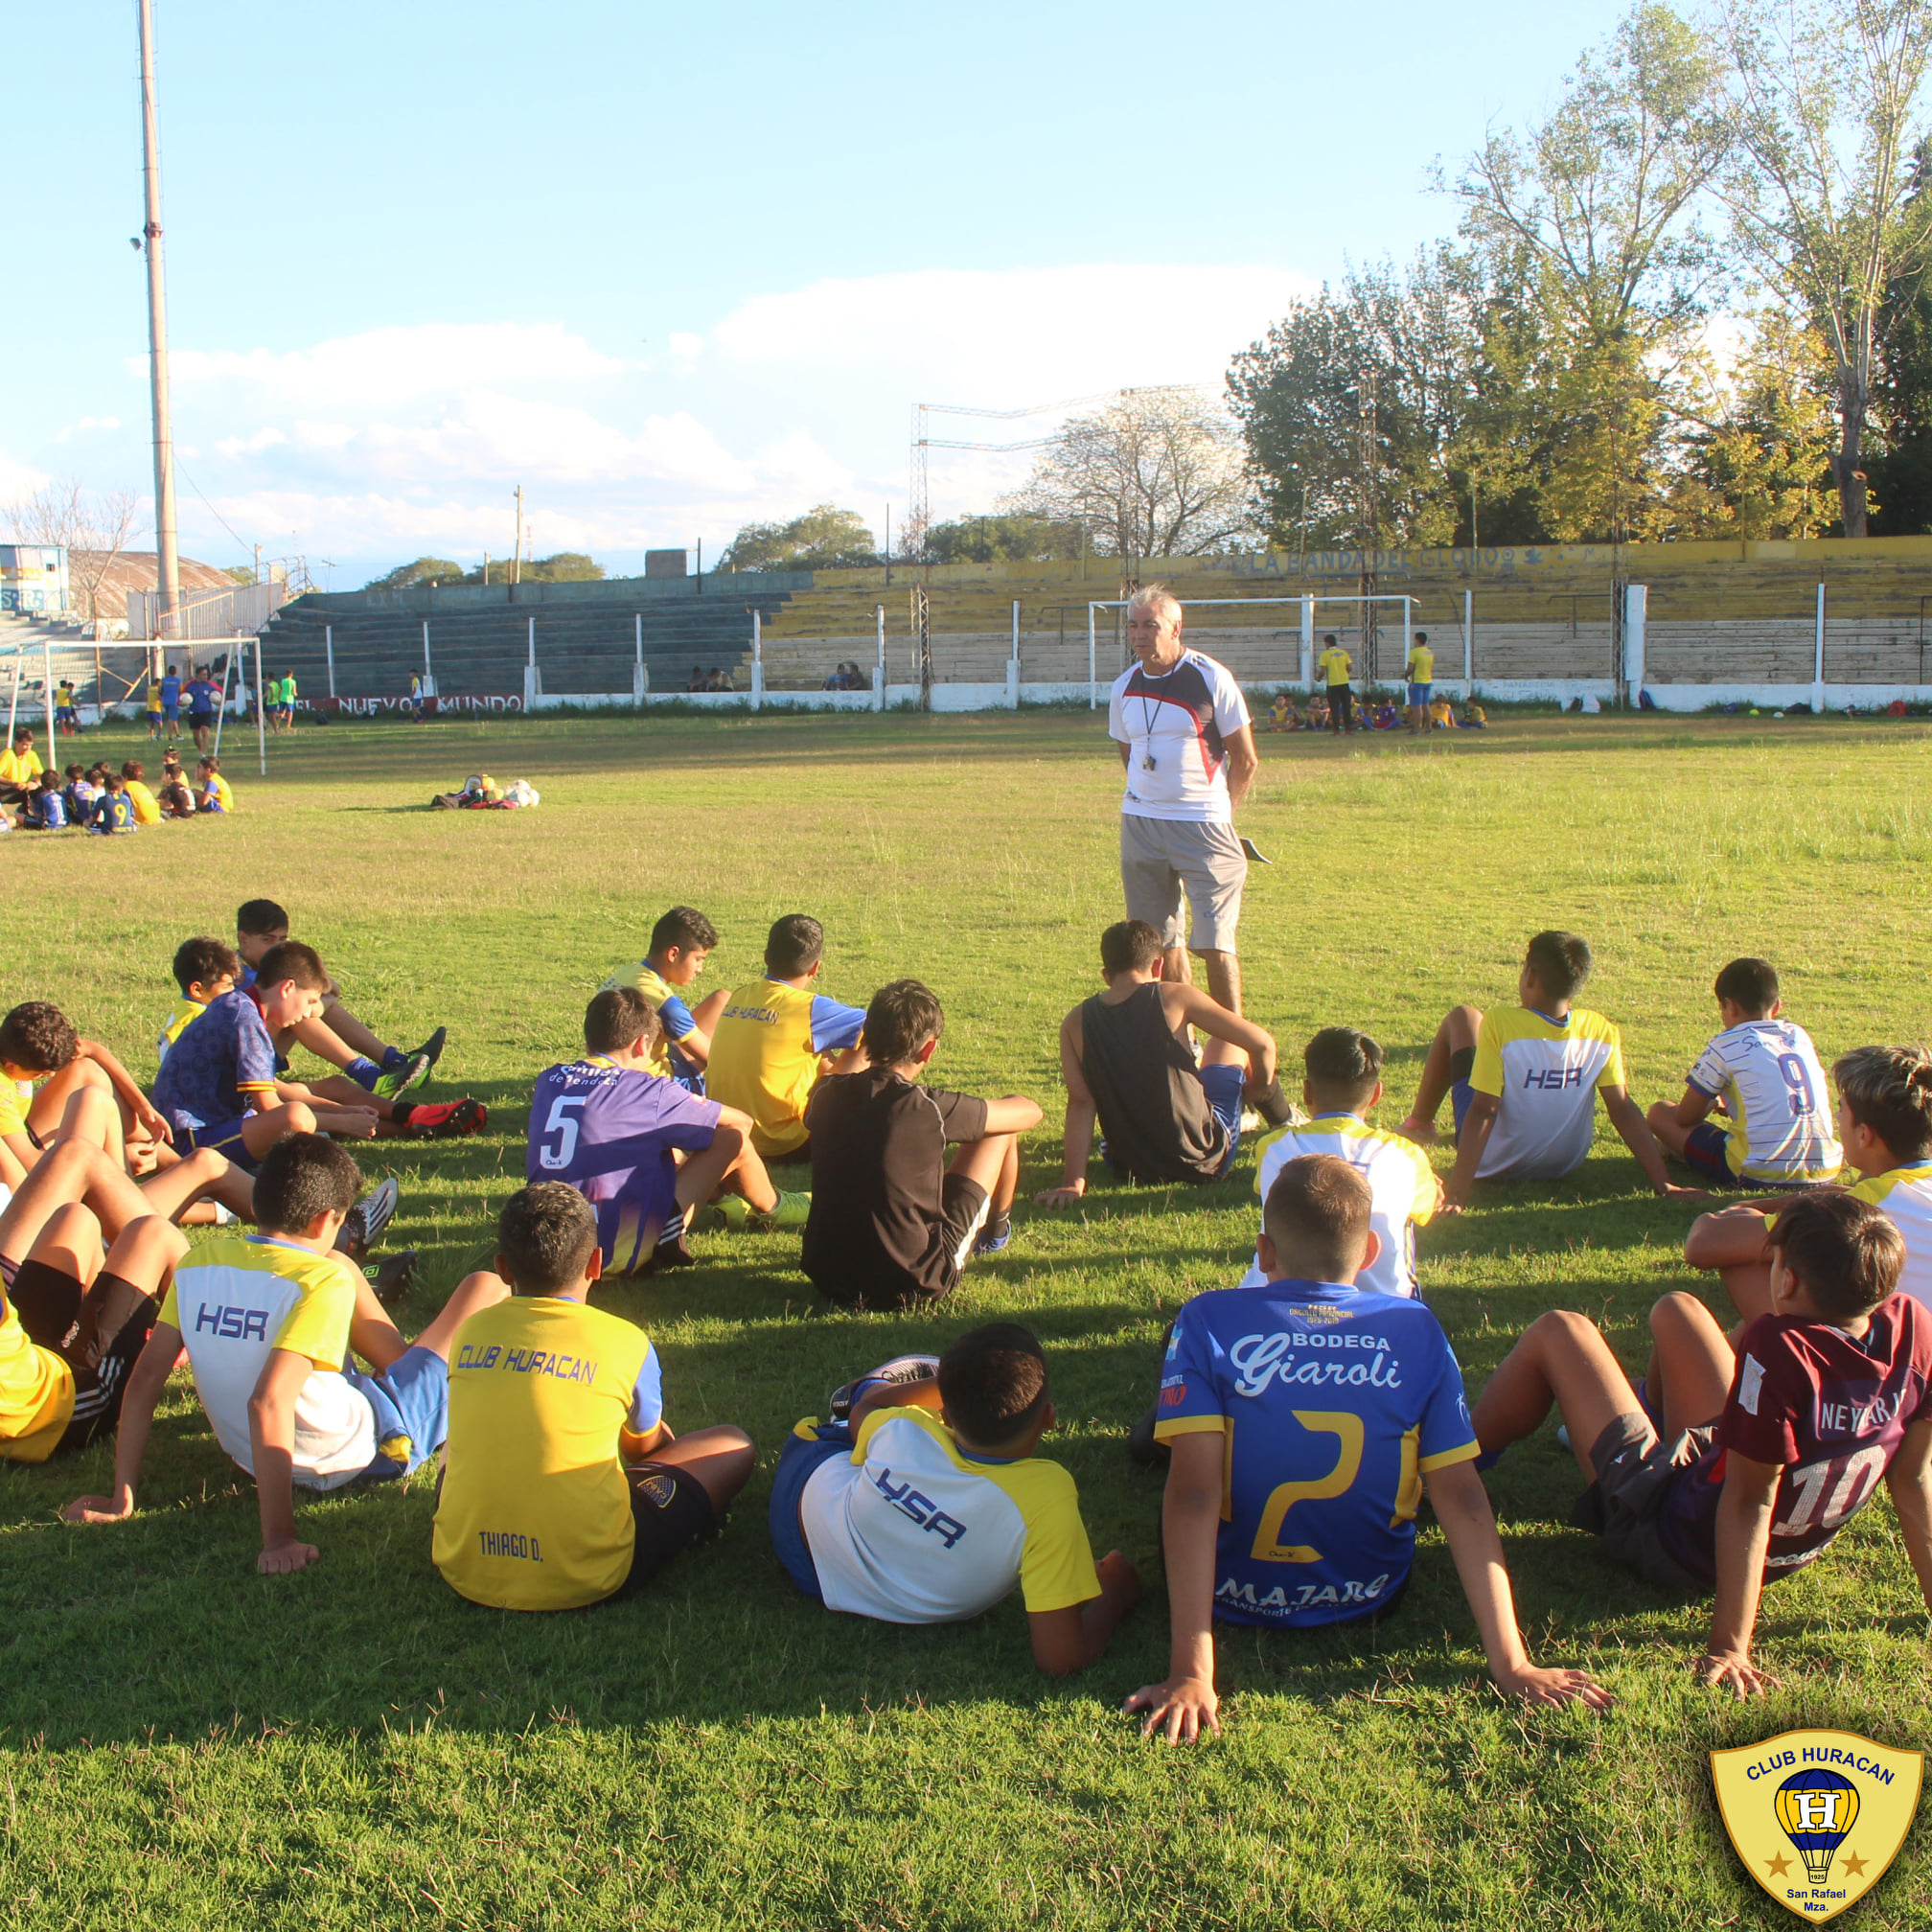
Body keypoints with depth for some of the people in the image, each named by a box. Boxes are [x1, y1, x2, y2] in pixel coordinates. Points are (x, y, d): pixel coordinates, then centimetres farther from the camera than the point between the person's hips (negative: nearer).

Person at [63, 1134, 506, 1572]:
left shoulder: (198, 1264, -7)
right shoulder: (323, 1280, -24)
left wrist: (122, 1497, -2)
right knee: (485, 1287, 6)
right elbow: (268, 1402, -35)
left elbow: (145, 1379, -8)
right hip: (366, 1452, -6)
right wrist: (278, 1538, -35)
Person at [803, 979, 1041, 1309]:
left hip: (828, 1278, 5)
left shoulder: (827, 1096, -5)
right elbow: (1029, 1112, -1)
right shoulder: (929, 1108, -17)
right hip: (914, 1283, -5)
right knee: (1003, 1127, 7)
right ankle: (995, 1231, 36)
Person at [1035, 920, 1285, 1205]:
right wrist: (1261, 1090, 8)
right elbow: (1262, 1043, -12)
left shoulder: (1075, 1023, -4)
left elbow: (1080, 1103, -10)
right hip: (1206, 1161, -2)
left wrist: (1073, 1183, -10)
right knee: (1229, 1040, 22)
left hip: (1128, 1167, 2)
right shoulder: (1174, 997, -12)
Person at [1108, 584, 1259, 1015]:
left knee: (1214, 944, -7)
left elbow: (1246, 760, -2)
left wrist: (1220, 817, -1)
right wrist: (1147, 803, 11)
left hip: (1202, 827, -5)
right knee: (1162, 943, 8)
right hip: (1139, 825, 5)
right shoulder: (1124, 687, 7)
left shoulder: (1212, 679, -7)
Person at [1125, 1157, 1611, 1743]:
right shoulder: (1416, 1330, -12)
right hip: (1369, 1600, 2)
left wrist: (1190, 1671, -28)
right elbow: (1463, 1500, -17)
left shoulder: (1208, 1321, -19)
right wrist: (1510, 1663, -15)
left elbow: (1192, 1495, -26)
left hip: (1236, 1599, -2)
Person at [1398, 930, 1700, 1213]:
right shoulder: (1601, 1031, -15)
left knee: (1463, 1017, 13)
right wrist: (1665, 1185, -10)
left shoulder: (1500, 1025, -25)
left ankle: (1419, 1125, 30)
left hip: (1493, 1163, -4)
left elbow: (1482, 1112, -28)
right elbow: (1624, 1111, -16)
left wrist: (1456, 1195, -29)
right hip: (1564, 1166, 4)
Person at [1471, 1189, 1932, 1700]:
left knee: (1556, 1333, 7)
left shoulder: (1780, 1348, -39)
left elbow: (1749, 1503, -33)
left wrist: (1729, 1647, -26)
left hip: (1676, 1547, -6)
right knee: (1675, 1310, 21)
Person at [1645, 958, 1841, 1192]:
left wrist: (1711, 1106, 28)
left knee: (1660, 1112, 8)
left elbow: (1685, 1117, 3)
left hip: (1759, 1174, -5)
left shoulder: (1726, 1045, -2)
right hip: (1823, 1172, 6)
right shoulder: (1799, 1035, 13)